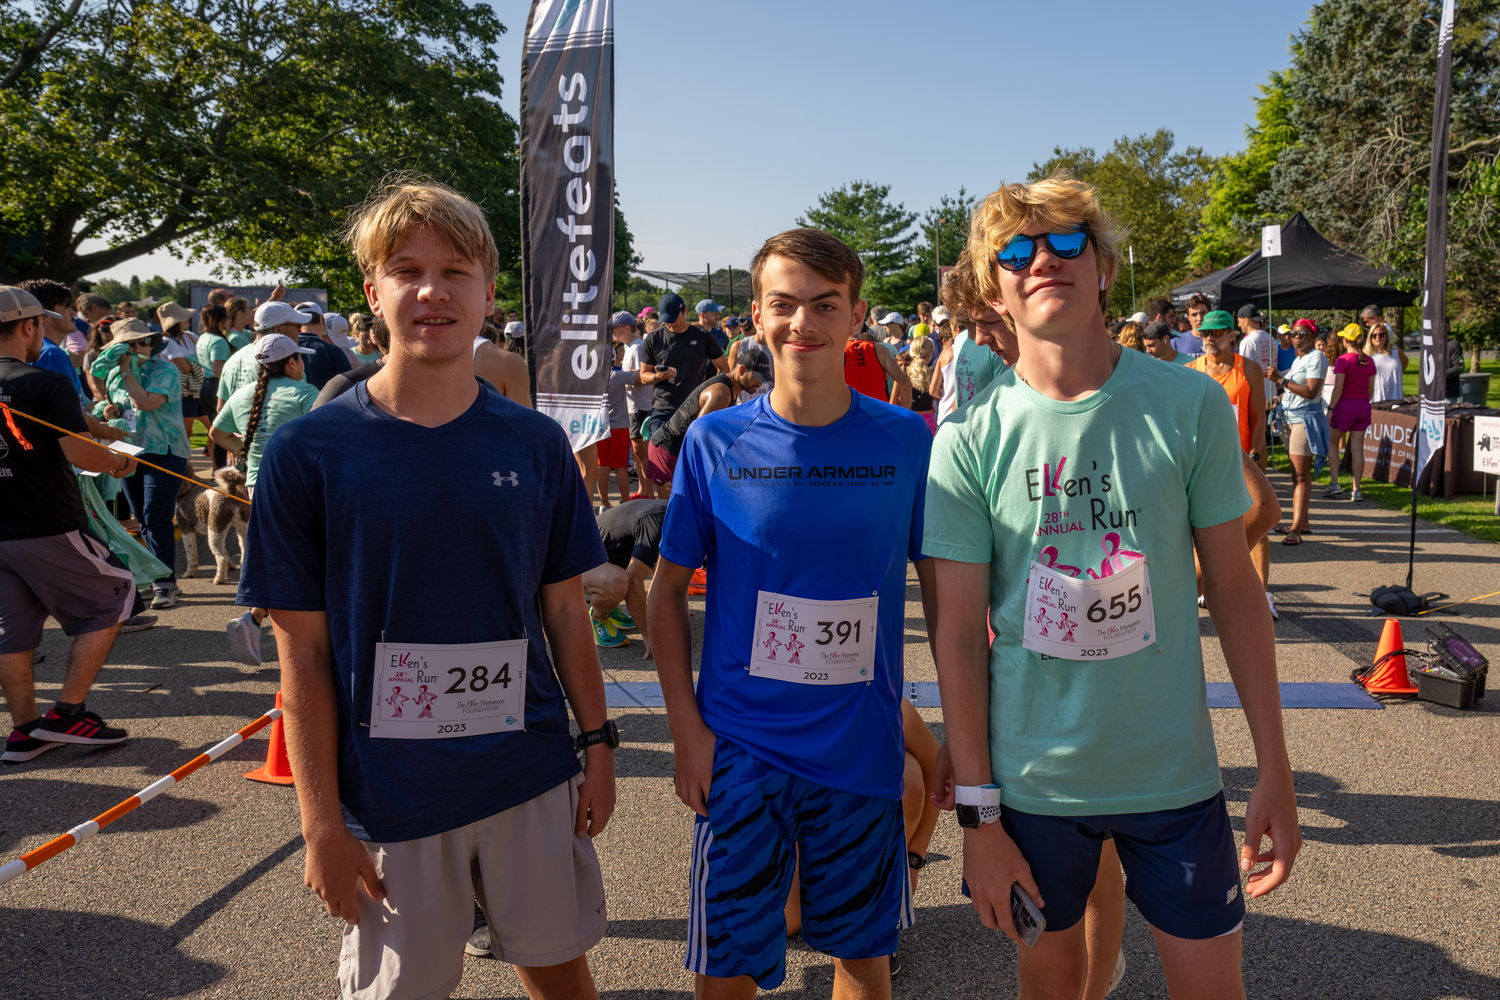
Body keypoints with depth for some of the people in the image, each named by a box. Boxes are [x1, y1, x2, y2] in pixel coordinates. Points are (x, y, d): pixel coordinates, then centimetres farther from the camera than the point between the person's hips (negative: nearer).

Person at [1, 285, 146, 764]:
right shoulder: (48, 384, -14)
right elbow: (79, 453, -20)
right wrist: (121, 463, -1)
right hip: (48, 528, -7)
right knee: (112, 599, 8)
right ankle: (67, 711, 5)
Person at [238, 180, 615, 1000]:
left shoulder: (536, 443, -1)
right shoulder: (308, 453, -9)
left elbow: (564, 610, 6)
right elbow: (303, 653, -7)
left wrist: (599, 742, 5)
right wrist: (321, 819, -7)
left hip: (533, 779, 2)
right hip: (388, 796, -2)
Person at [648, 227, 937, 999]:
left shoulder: (906, 440, -3)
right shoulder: (715, 442, -5)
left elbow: (942, 589, 5)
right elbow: (666, 593, 3)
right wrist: (686, 727, -4)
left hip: (864, 747, 1)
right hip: (742, 748, -1)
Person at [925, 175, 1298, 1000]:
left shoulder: (1191, 406, -6)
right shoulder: (969, 438, -9)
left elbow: (1233, 587, 0)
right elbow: (959, 634, -7)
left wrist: (1274, 769, 0)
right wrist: (977, 811, -7)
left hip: (1173, 772, 1)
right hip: (1031, 777, 0)